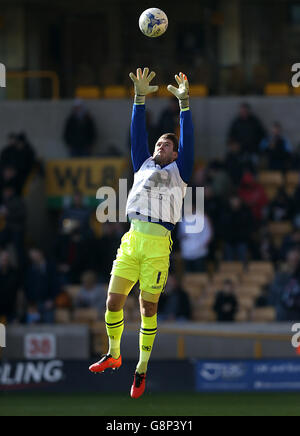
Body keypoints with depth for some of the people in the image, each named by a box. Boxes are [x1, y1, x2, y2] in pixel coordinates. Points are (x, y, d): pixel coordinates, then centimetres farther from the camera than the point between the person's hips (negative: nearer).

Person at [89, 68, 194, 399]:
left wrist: (184, 102, -4)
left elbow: (187, 139, 3)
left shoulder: (179, 170, 13)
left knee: (148, 308, -1)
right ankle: (113, 355, 19)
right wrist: (140, 98, 10)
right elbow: (137, 134, 18)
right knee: (113, 301, -1)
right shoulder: (143, 164, 22)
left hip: (158, 244, -4)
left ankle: (142, 369, 7)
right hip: (131, 241, 4)